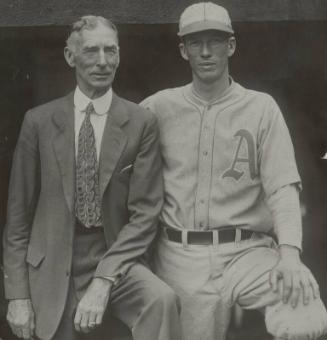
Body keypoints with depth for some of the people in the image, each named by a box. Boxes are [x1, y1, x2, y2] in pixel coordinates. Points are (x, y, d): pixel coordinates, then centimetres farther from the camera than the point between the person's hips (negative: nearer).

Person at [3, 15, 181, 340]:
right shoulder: (39, 121, 1)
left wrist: (104, 279, -17)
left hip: (115, 259, -1)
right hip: (53, 271, 2)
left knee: (161, 299, -28)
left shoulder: (141, 123, -3)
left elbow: (145, 212, -6)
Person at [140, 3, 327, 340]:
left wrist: (289, 252, -20)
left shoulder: (261, 107, 3)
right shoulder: (159, 107, 7)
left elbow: (282, 186, -4)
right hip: (181, 257, 2)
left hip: (246, 251, -1)